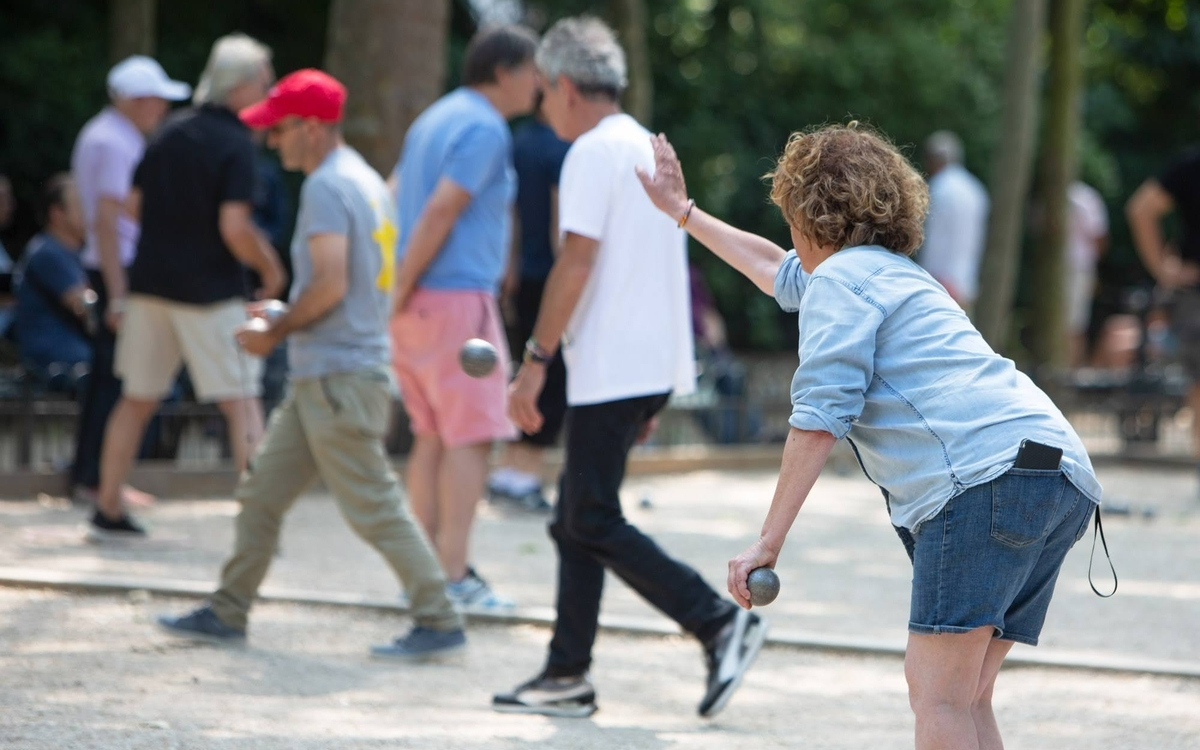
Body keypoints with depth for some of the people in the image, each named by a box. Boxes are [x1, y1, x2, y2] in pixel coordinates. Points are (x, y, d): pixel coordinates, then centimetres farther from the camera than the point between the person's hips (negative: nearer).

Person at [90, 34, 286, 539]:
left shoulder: (170, 132, 8)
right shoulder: (236, 145, -12)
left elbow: (135, 204, 13)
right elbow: (234, 228, -20)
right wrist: (269, 267, -4)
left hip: (150, 283, 7)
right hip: (209, 289, -7)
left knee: (138, 400, 16)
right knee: (242, 403, -4)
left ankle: (108, 511, 20)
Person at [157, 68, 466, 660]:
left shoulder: (326, 186, -13)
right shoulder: (367, 181, 17)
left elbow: (331, 283, -23)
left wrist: (275, 333, -10)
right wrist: (287, 324, 19)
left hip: (337, 377, -10)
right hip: (320, 379, 10)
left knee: (374, 507, -8)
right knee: (262, 494, 14)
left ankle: (439, 621, -5)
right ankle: (227, 612, 19)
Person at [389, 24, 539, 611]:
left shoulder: (435, 119, 18)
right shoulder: (485, 128, -11)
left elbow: (392, 203, 21)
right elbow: (440, 210, -19)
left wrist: (398, 288, 19)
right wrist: (402, 289, -14)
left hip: (419, 301, 9)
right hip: (457, 297, -9)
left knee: (432, 435, 12)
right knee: (471, 436, -7)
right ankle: (453, 575, -10)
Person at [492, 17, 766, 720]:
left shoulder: (593, 152, -11)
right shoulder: (651, 149, 18)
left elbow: (578, 264, -19)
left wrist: (535, 360, -16)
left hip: (611, 369, -10)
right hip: (656, 364, 10)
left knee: (594, 524, -7)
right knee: (578, 521, 11)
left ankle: (723, 620, -11)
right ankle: (568, 675, 11)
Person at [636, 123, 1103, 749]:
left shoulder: (839, 279, 4)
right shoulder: (894, 272, 34)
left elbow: (818, 422, -7)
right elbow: (777, 268, 53)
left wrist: (768, 542, -5)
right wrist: (682, 210, 64)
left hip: (990, 474, -10)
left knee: (937, 695, -14)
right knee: (963, 696, 11)